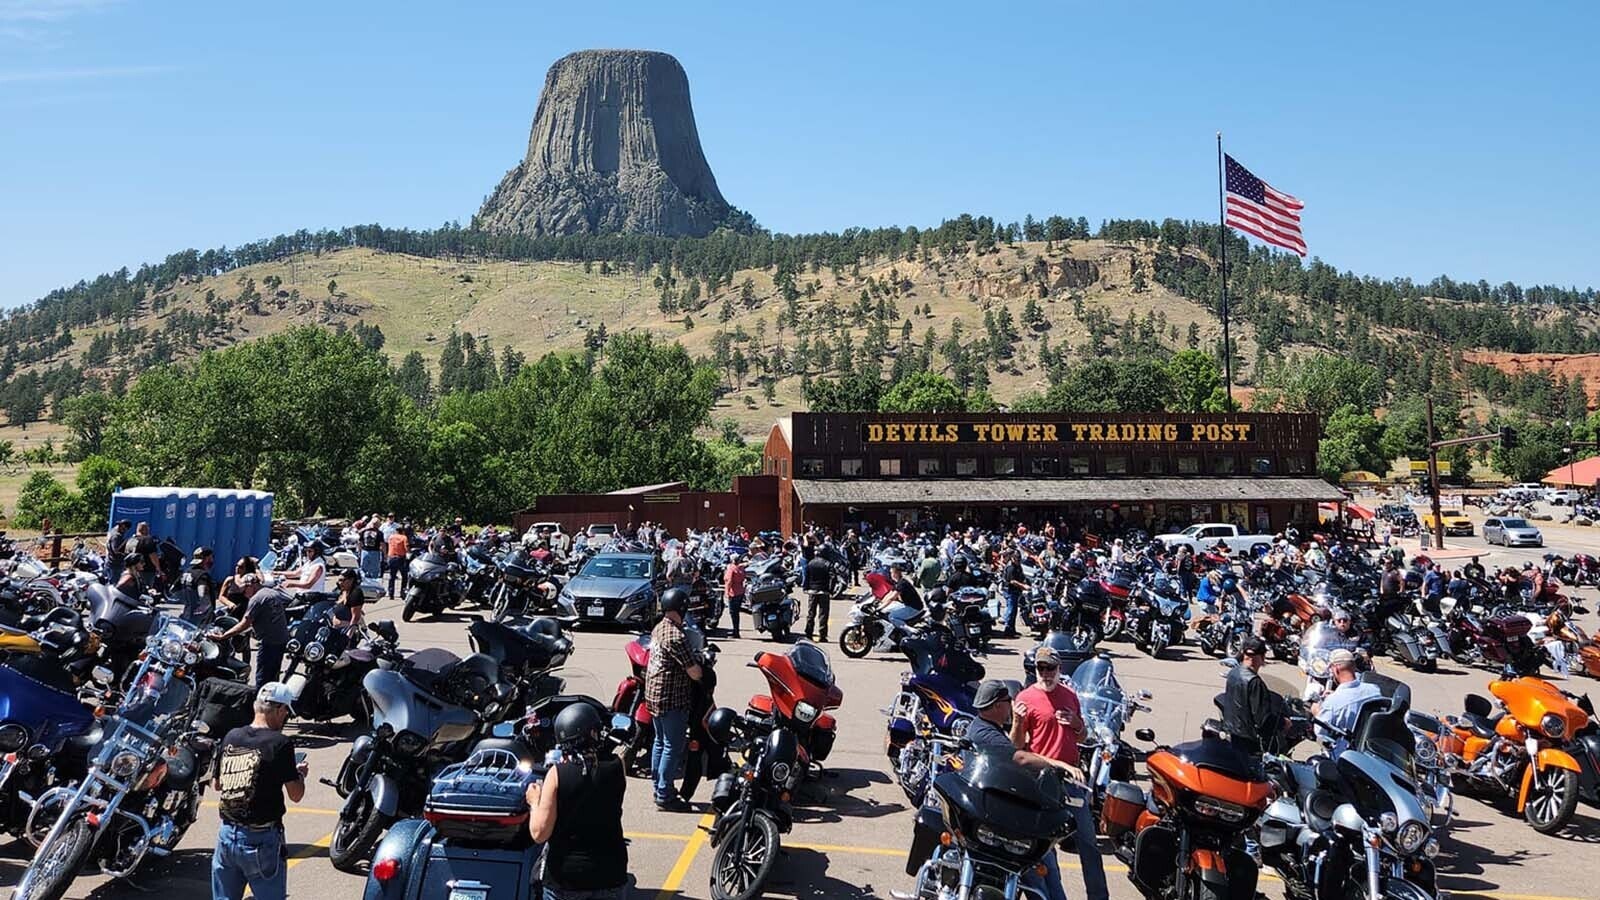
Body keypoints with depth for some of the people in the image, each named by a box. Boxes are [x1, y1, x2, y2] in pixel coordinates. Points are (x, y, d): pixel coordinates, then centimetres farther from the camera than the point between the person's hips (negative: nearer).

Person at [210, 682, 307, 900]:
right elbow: (296, 795, -10)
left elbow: (216, 784, 14)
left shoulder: (230, 737, 2)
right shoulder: (279, 743, -14)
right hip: (262, 839, -5)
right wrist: (300, 773, 8)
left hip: (227, 835, 5)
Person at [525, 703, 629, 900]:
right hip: (610, 875, 2)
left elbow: (539, 833, -15)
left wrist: (535, 802, 2)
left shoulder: (557, 773, -15)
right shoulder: (616, 766, -9)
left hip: (565, 877, -2)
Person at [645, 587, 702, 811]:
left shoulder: (658, 628, 6)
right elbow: (694, 672, -21)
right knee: (673, 747, -1)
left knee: (660, 741, 18)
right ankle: (665, 796, 3)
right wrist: (701, 666, 0)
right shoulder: (676, 636, -23)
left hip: (653, 694, 10)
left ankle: (659, 788, 28)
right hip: (673, 698, -9)